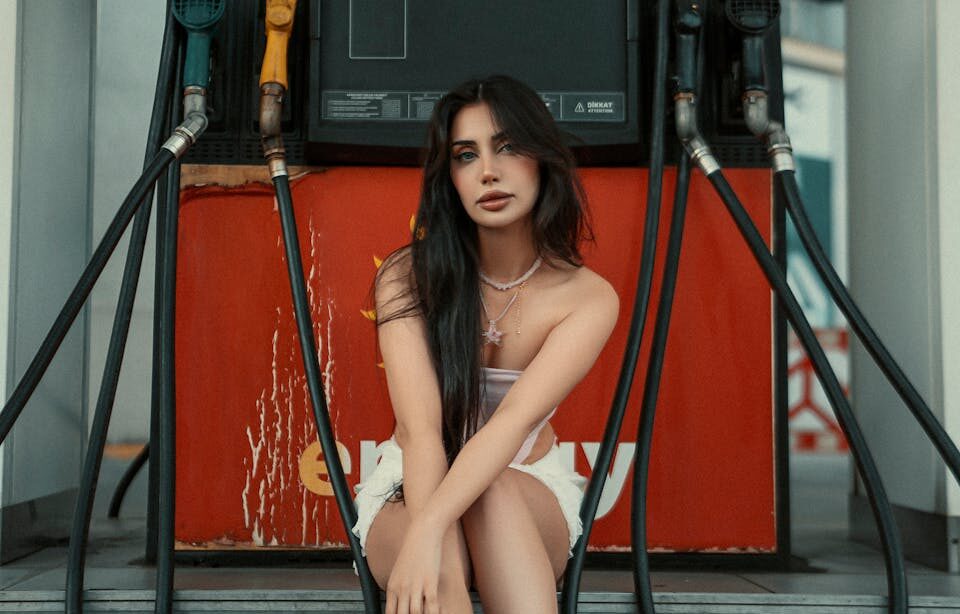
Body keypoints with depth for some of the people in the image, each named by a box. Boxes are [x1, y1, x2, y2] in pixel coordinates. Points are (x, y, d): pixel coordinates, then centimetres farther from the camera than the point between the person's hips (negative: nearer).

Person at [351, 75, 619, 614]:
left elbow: (514, 421, -29)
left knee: (495, 494, -37)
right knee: (439, 567, -38)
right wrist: (422, 534, -45)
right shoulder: (407, 277, -14)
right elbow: (421, 429, -26)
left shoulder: (589, 299, -13)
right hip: (413, 488, -1)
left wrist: (430, 528, -44)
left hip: (532, 494, 1)